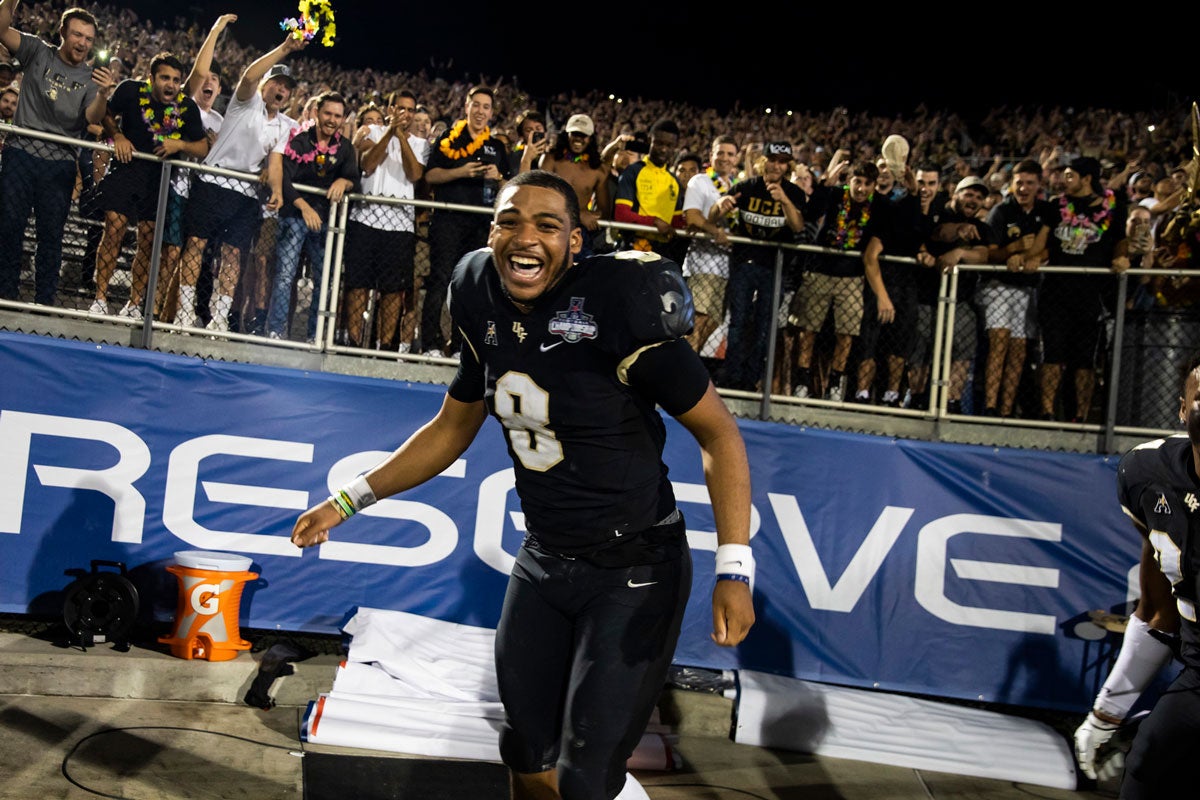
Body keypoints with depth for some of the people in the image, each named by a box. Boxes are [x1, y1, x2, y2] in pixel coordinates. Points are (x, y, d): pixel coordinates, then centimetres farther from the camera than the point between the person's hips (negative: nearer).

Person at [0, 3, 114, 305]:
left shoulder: (91, 77, 5)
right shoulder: (38, 53, 7)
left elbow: (92, 119, -11)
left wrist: (103, 94, -32)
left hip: (60, 165, 0)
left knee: (51, 234, 3)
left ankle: (45, 301, 8)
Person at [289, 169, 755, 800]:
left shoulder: (616, 313, -21)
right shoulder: (490, 314, -2)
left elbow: (717, 433, -15)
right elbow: (452, 429, 14)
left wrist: (734, 570, -23)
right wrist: (348, 500, 12)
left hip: (635, 570, -6)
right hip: (544, 559, 6)